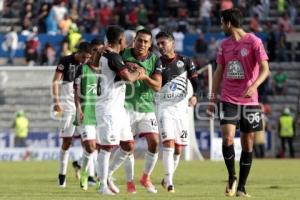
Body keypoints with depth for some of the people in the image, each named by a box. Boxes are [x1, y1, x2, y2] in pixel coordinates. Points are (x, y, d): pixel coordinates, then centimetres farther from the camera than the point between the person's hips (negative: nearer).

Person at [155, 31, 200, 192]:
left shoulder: (185, 62, 5)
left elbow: (196, 82, 4)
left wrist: (195, 96, -13)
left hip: (181, 107, 2)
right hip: (164, 107, -2)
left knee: (178, 148, 6)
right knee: (168, 142, -17)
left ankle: (168, 179, 22)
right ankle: (169, 181, -17)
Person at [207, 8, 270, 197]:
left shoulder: (254, 42, -6)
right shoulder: (225, 44, 10)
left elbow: (265, 69, -13)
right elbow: (219, 72, 17)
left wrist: (254, 86, -30)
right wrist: (213, 98, 12)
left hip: (249, 101, -3)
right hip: (228, 100, 3)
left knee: (247, 143, 2)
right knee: (227, 138, -14)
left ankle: (241, 187, 12)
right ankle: (232, 177, 7)